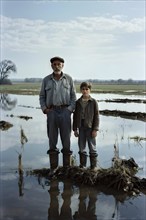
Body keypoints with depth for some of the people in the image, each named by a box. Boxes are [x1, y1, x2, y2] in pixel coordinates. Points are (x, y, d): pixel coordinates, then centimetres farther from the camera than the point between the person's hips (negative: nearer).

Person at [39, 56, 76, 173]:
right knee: (52, 139, 4)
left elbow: (73, 96, 6)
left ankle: (67, 167, 12)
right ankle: (53, 168, 13)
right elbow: (42, 96, 12)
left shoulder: (69, 79, 5)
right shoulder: (46, 80, 7)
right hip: (51, 112, 1)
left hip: (65, 111, -1)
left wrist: (70, 109, -6)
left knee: (66, 139, 2)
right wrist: (44, 109, -3)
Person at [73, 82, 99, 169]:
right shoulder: (78, 102, 6)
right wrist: (75, 129, 7)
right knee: (82, 148, 10)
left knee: (92, 148, 4)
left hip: (90, 127, -3)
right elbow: (75, 116, 10)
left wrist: (95, 129, -10)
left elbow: (96, 116, -5)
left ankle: (94, 166, 15)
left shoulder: (94, 102, -3)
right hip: (81, 128, 3)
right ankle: (82, 165, 22)